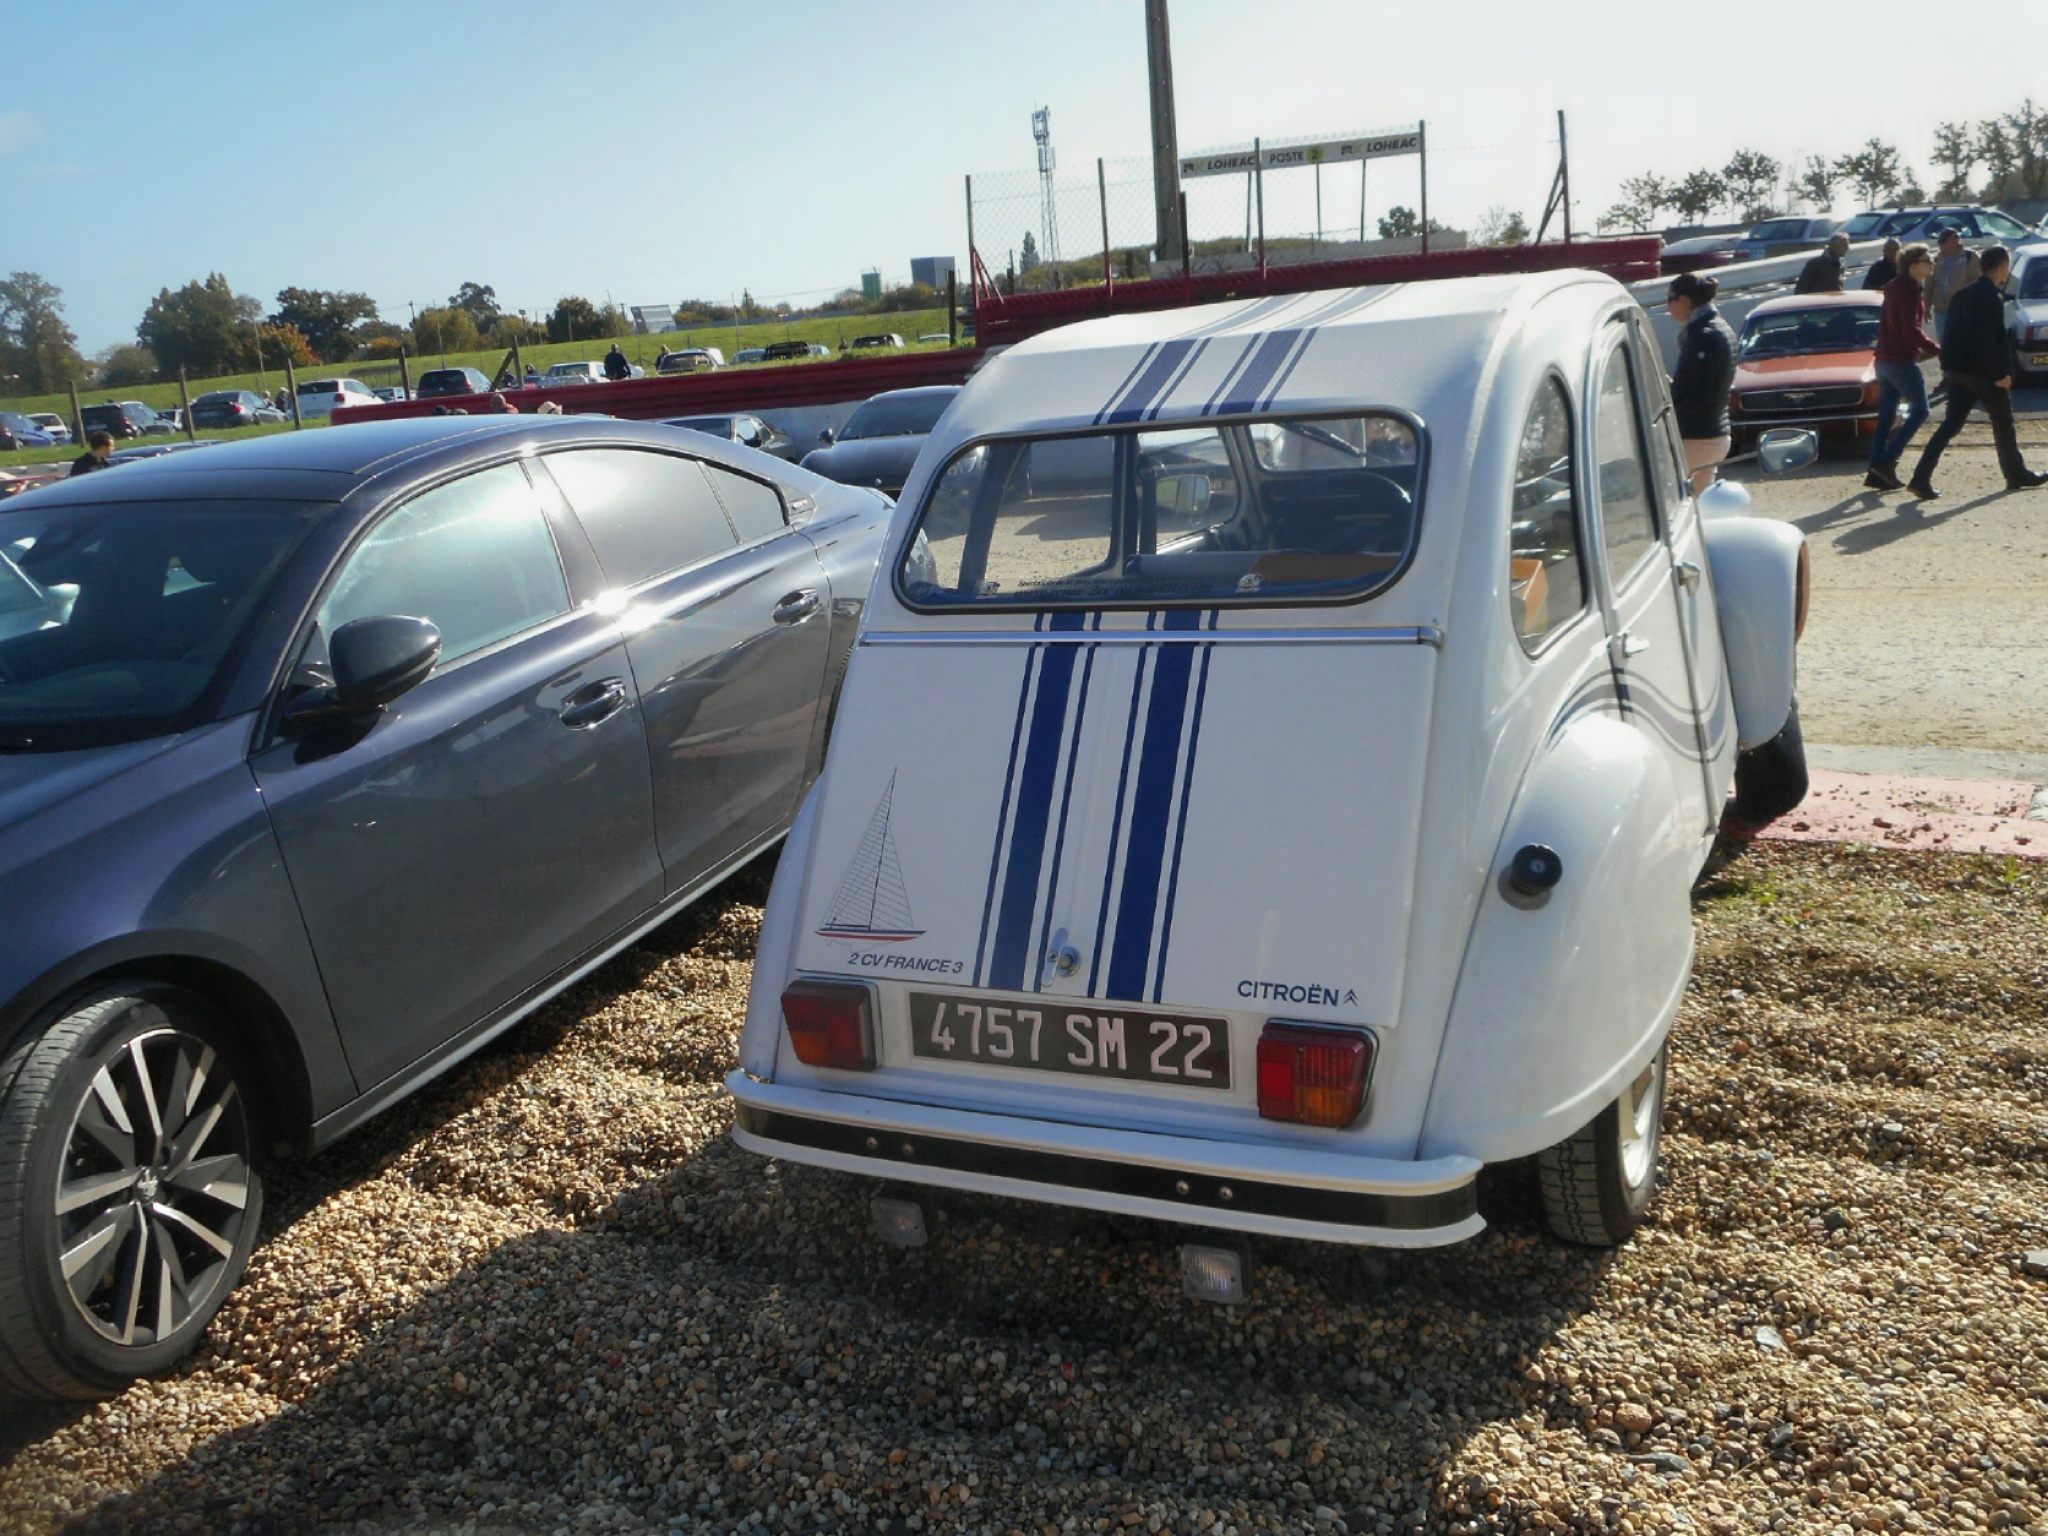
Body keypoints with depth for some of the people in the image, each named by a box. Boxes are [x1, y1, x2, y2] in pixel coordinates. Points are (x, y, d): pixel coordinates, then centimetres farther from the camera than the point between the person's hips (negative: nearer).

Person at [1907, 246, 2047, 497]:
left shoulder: (1962, 295, 10)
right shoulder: (1992, 297, -16)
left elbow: (1953, 334, 13)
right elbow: (1986, 341, -22)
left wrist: (1950, 365, 16)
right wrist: (2000, 373, -18)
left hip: (1956, 369, 7)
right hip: (1983, 371, -7)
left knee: (1951, 423, 5)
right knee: (2003, 423, 9)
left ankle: (1921, 478, -7)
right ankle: (2017, 475, 22)